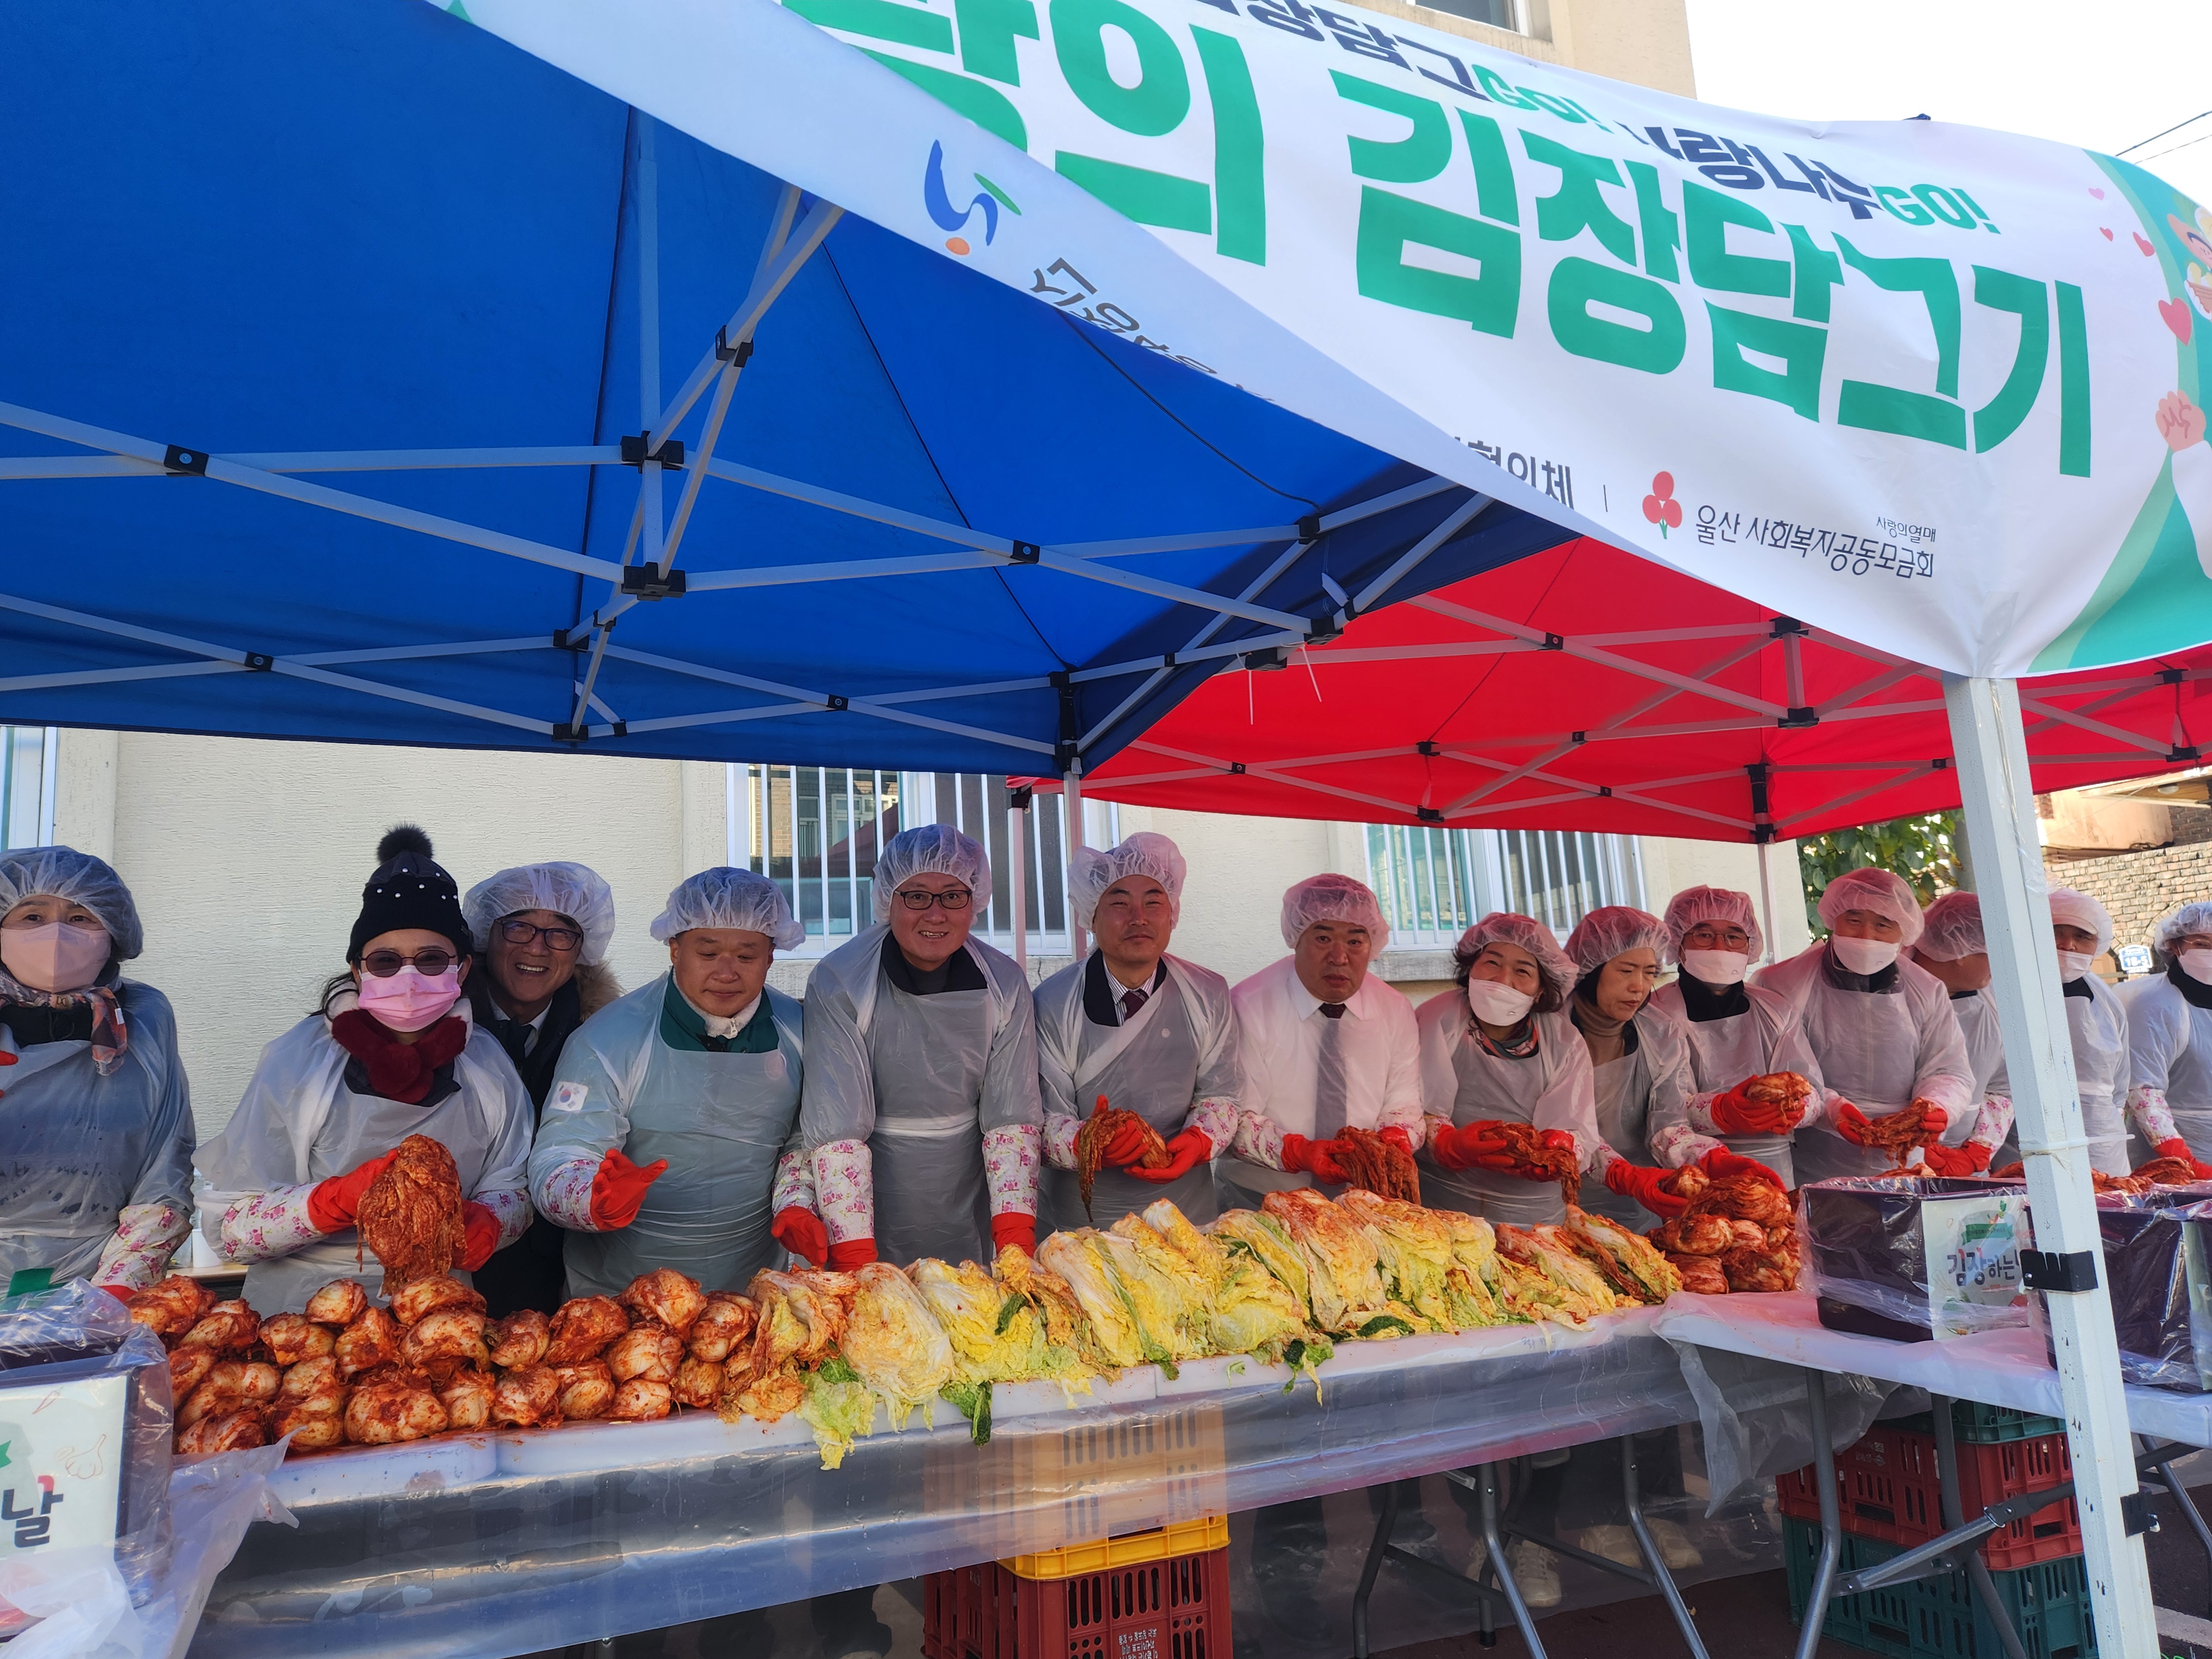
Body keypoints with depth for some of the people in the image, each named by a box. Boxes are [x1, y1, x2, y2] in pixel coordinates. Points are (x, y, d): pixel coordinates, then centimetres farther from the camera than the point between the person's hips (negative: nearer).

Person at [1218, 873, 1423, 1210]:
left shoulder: (1396, 1009, 7)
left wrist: (1391, 1142, -12)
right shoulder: (1249, 1006, -6)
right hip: (1263, 1188, -2)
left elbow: (1404, 1105, 10)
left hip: (1367, 1190, 3)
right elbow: (1237, 1117, -7)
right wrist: (1297, 1153, -23)